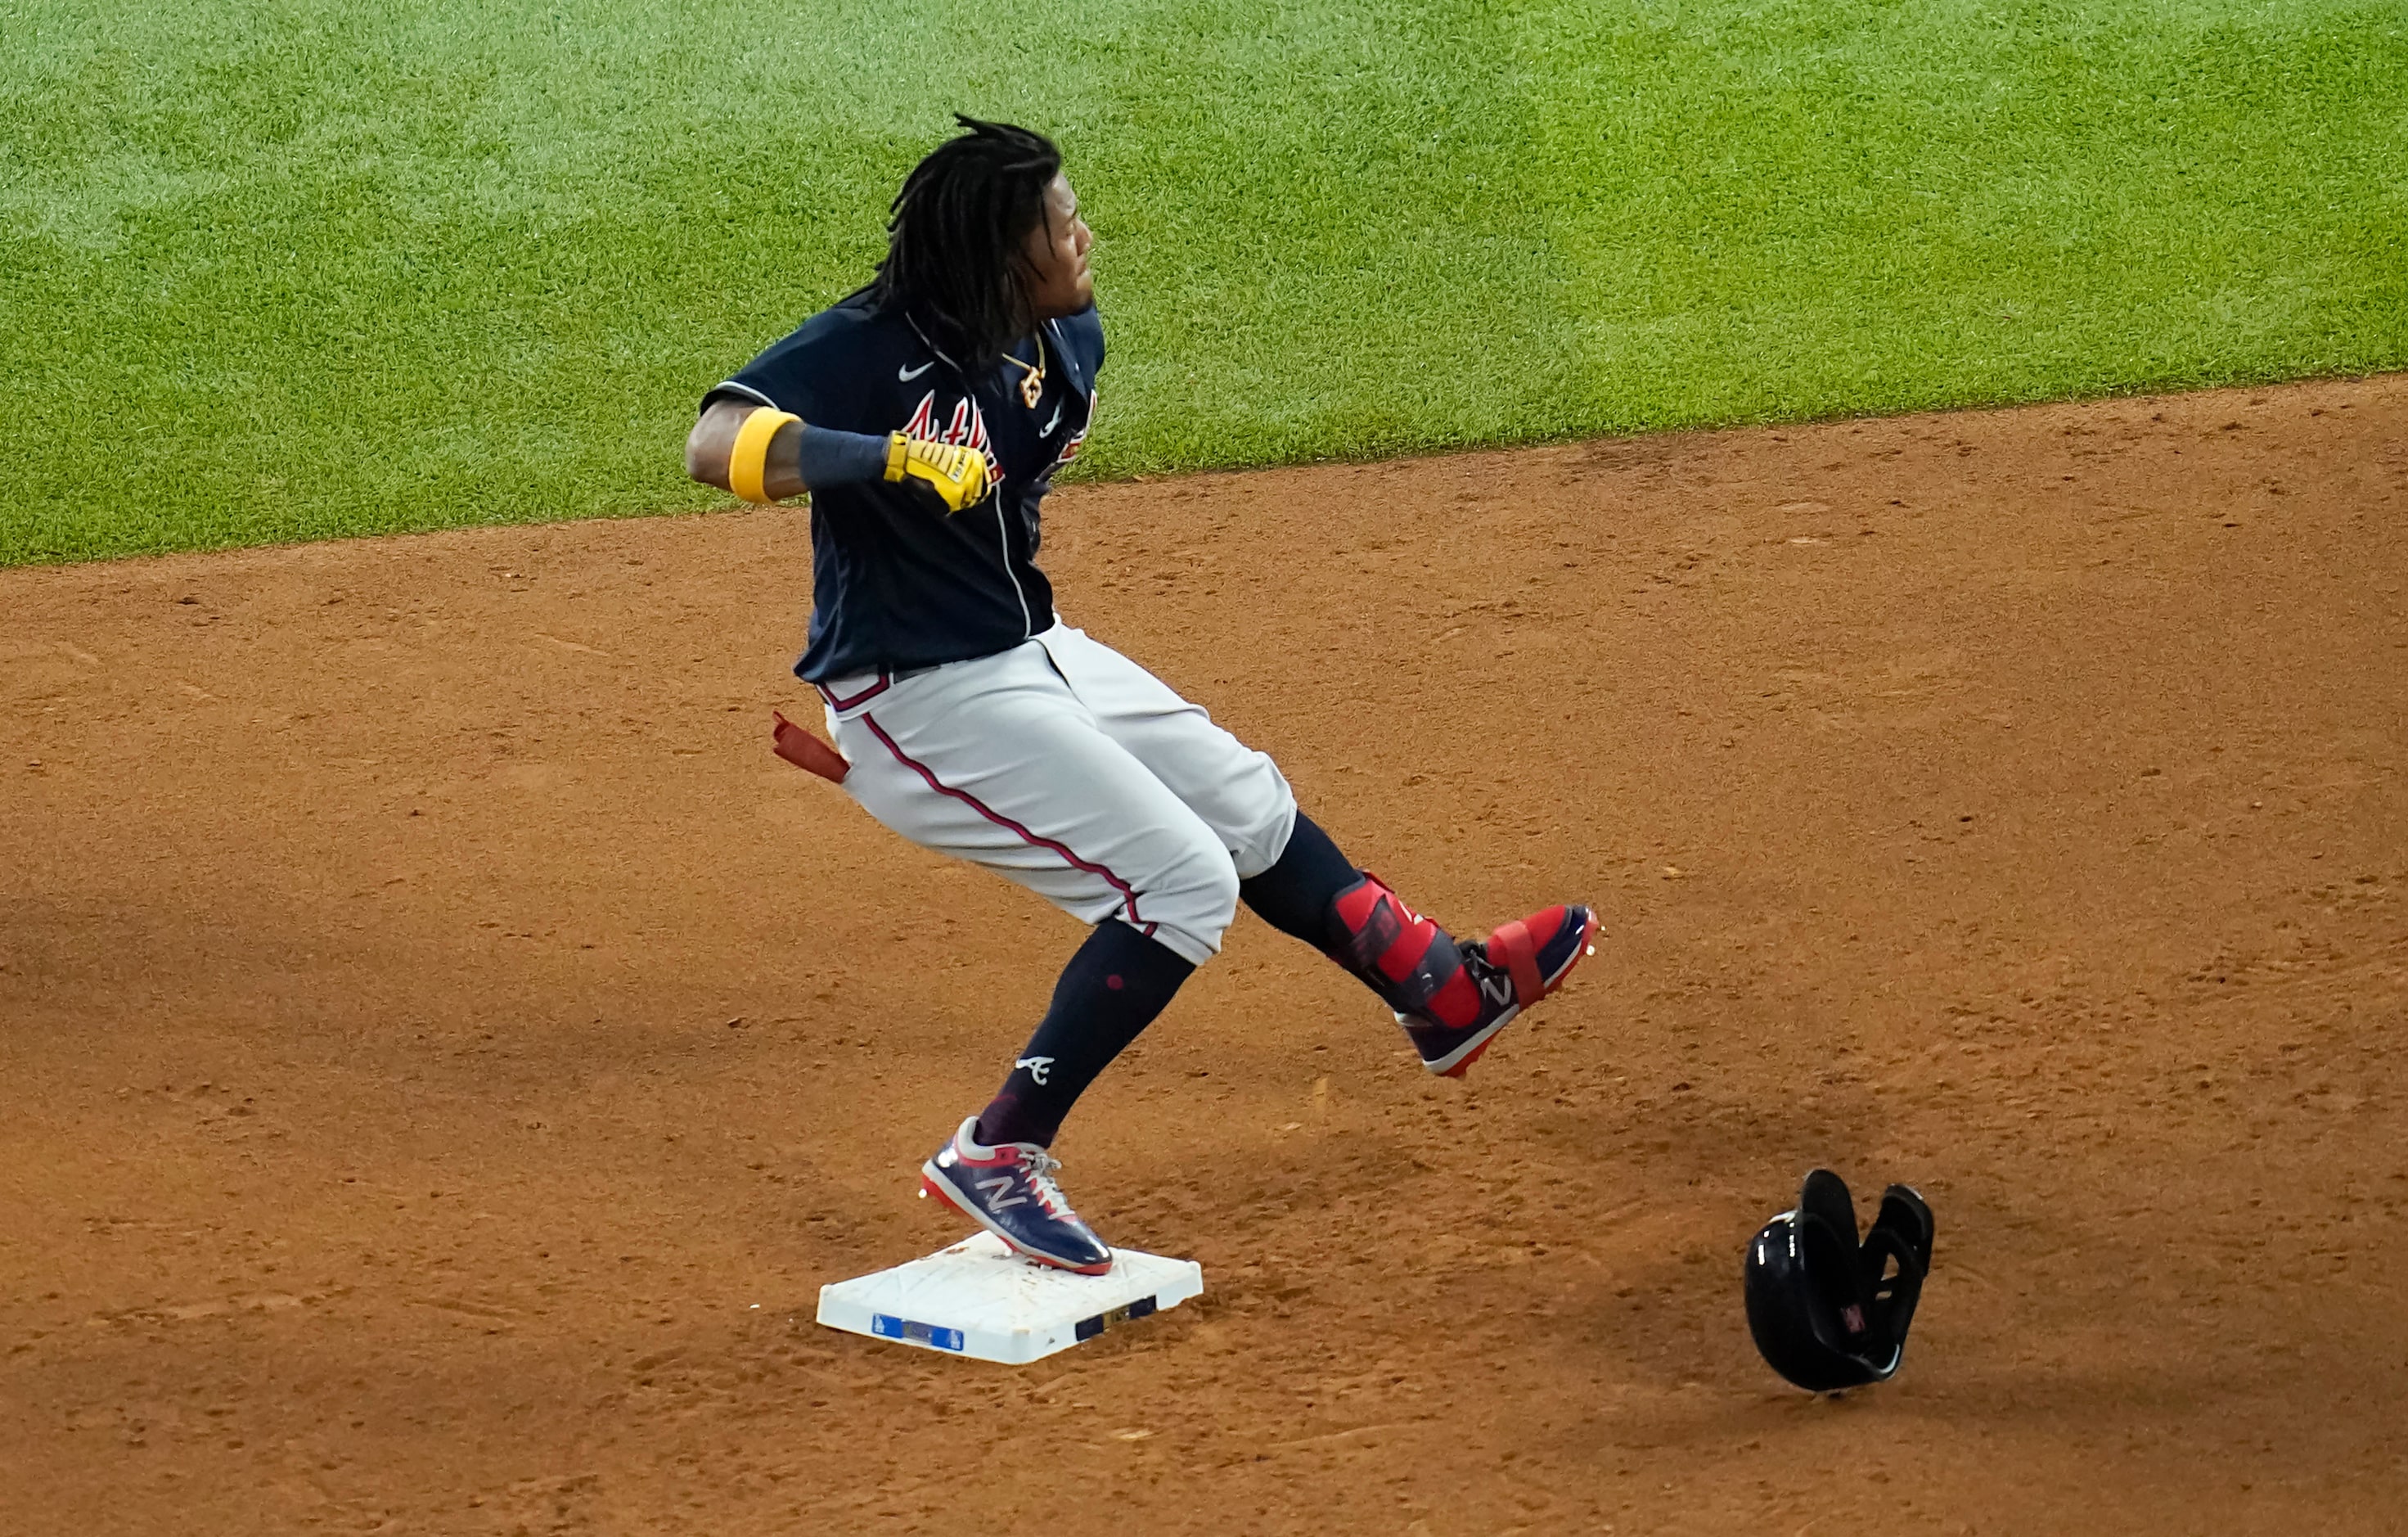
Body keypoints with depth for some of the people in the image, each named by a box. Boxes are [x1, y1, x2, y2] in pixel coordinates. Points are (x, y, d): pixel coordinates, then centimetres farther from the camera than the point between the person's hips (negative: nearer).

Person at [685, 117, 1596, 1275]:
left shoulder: (1063, 341, 0)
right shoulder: (866, 349, -24)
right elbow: (714, 447, -39)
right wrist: (890, 458, -50)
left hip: (1035, 656, 9)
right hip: (925, 701, -9)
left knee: (1246, 803, 21)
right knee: (1182, 881, -13)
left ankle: (1442, 993, 42)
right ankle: (997, 1156, -7)